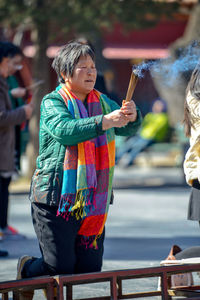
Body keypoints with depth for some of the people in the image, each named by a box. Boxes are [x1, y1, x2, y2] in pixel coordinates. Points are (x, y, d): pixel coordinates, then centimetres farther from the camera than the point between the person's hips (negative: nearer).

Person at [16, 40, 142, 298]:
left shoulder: (101, 102, 15)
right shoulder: (52, 102, -4)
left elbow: (128, 129, 9)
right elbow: (64, 130, -23)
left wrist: (131, 116, -14)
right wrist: (104, 122, -33)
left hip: (93, 198, 6)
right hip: (56, 197, -6)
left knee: (90, 270, 3)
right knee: (59, 268, -7)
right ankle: (27, 270, 26)